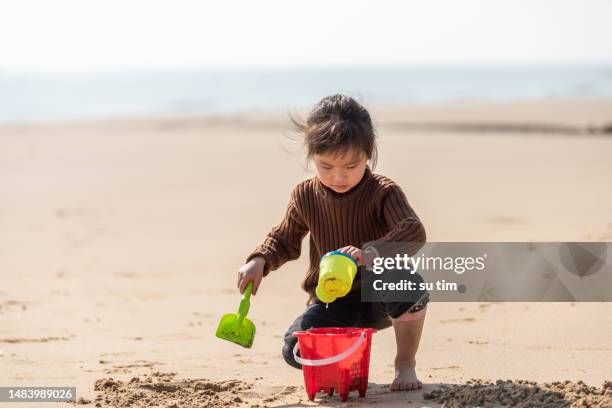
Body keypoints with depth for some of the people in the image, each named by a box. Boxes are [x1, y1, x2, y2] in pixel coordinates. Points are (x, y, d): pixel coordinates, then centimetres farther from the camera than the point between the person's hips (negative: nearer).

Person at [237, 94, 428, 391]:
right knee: (296, 351, -24)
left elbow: (413, 232, -30)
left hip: (378, 299, -3)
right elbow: (284, 240, 13)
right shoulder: (305, 197, -2)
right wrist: (259, 261, -10)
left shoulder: (383, 192, -14)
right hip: (332, 303, 3)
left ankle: (405, 364, -9)